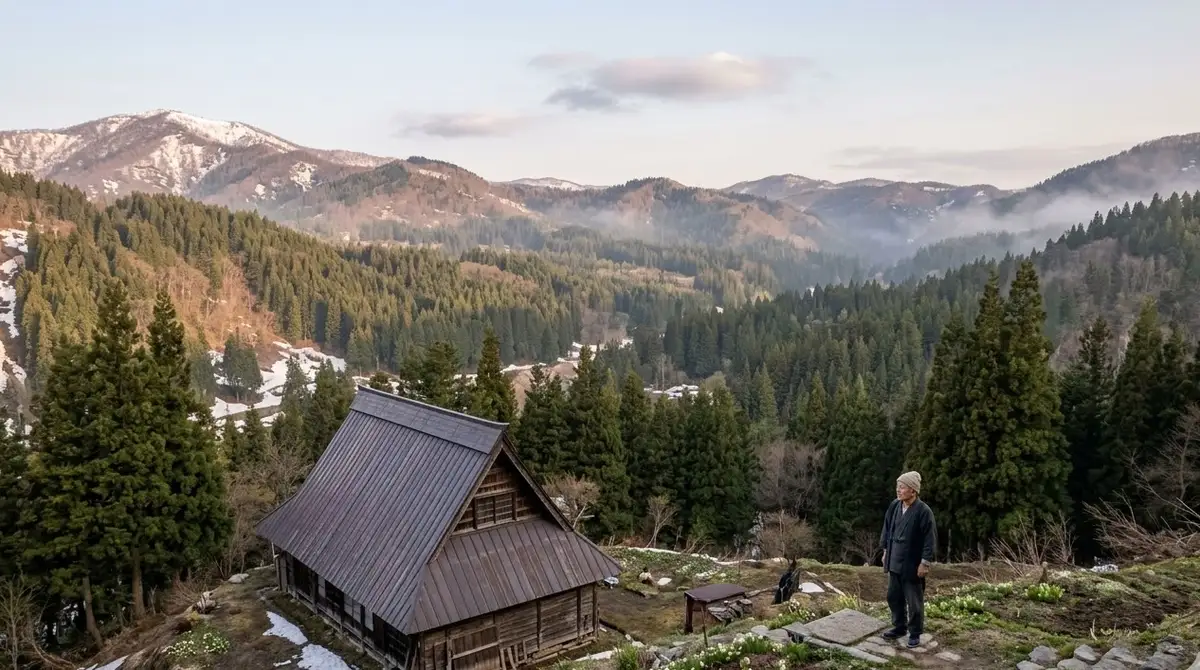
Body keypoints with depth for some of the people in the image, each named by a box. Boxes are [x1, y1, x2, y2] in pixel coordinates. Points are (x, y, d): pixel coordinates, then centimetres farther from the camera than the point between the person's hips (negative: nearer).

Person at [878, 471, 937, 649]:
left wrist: (925, 563, -15)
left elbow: (930, 539, -15)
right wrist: (885, 551, 14)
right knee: (894, 597, 17)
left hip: (912, 565, -6)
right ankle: (899, 627, 33)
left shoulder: (924, 511, -19)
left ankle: (915, 634, 22)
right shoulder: (894, 506, 0)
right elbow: (887, 529, 13)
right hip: (894, 562, 6)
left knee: (914, 602, 7)